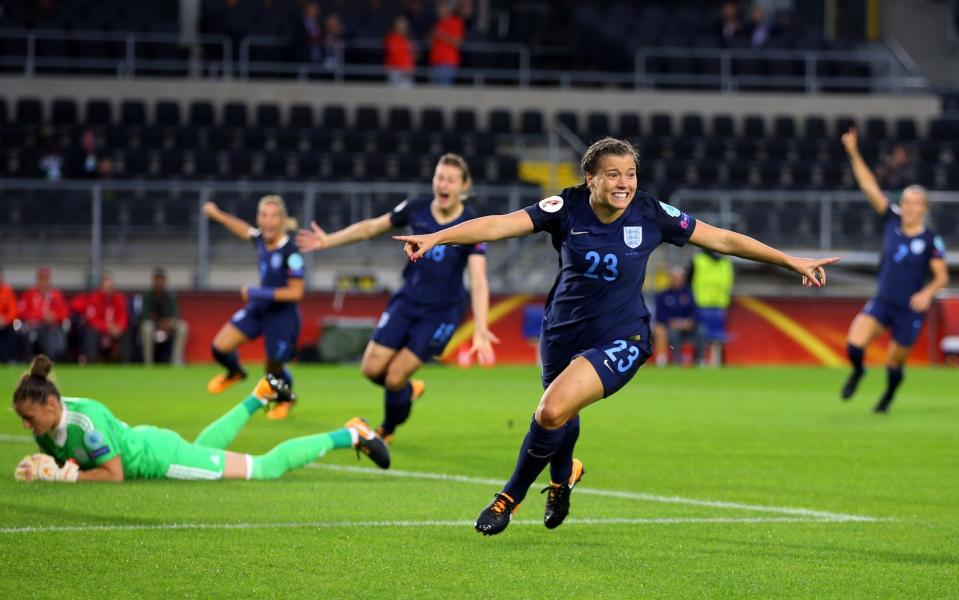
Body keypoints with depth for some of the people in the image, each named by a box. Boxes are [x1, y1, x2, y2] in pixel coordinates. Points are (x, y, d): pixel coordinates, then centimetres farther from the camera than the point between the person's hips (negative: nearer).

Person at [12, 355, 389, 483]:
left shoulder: (85, 421, -38)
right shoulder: (46, 424, -15)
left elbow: (114, 474, -33)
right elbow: (56, 460, 2)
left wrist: (66, 477, -35)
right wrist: (37, 469, -18)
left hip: (161, 457, -8)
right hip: (142, 442, 8)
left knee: (268, 468, 6)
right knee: (203, 446, 41)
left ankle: (351, 435, 19)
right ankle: (259, 397, 59)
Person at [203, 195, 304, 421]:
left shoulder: (291, 252, -26)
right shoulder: (261, 240, -6)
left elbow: (296, 292, -24)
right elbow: (244, 229, 18)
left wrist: (261, 294, -27)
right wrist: (217, 215, 26)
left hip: (282, 315, -6)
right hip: (259, 309, 6)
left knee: (274, 367, 9)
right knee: (220, 347, -2)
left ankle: (286, 399, 44)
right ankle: (235, 372, 34)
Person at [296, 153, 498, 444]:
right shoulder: (417, 208, -9)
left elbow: (478, 281, -28)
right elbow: (372, 227, 7)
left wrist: (480, 331, -40)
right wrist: (329, 240, 5)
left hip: (442, 311, -4)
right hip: (407, 300, 4)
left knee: (395, 377, -7)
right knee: (372, 368, -3)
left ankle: (387, 430, 25)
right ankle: (409, 391, 32)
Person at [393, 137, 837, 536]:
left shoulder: (651, 215, -13)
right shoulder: (567, 209, -13)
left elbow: (723, 239, -4)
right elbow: (499, 225, -22)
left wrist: (793, 262, -3)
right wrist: (435, 238, -36)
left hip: (619, 340, -3)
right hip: (564, 334, 3)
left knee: (553, 411, -24)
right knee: (563, 420, 22)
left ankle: (511, 496, -1)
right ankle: (562, 477, 59)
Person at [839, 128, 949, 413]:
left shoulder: (931, 240, -8)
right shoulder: (892, 221, -1)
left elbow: (942, 276, -4)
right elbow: (870, 187, -4)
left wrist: (927, 293, -25)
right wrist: (854, 154, -9)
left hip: (911, 308, -2)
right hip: (882, 301, 2)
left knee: (894, 365, 7)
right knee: (854, 342, -21)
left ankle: (889, 394, 42)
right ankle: (857, 371, 14)